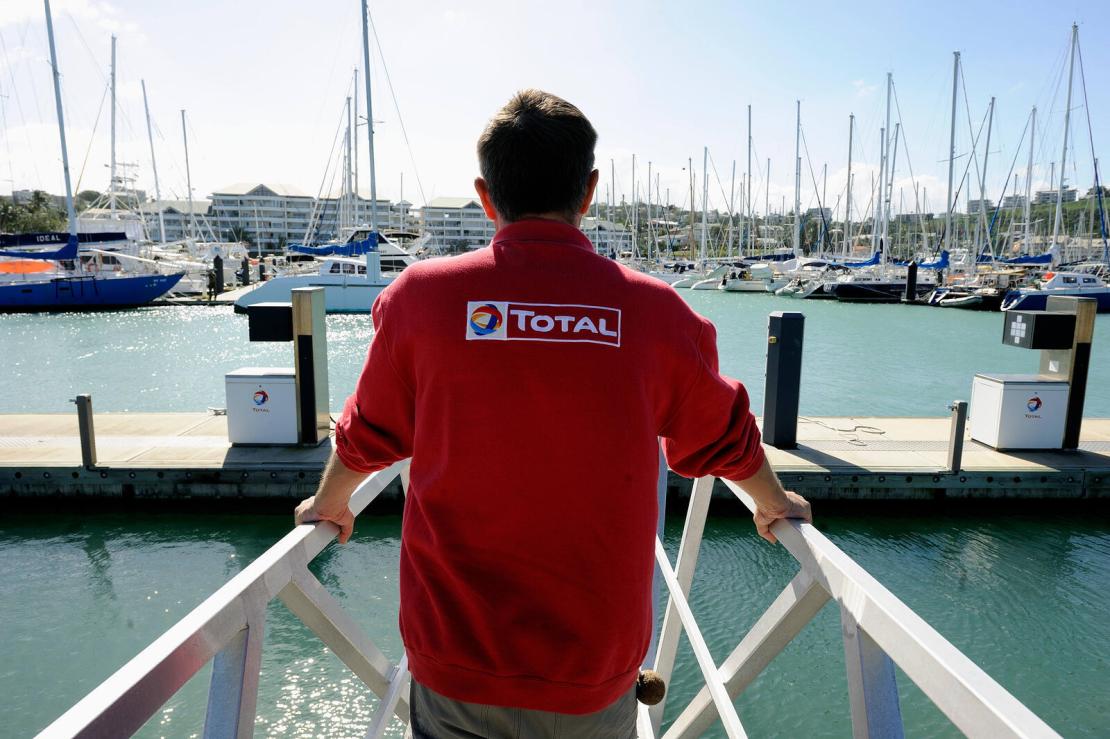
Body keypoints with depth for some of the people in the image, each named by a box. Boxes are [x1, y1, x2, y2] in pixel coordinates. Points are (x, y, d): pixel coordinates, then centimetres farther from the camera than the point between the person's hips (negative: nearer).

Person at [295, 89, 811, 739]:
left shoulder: (421, 296, -11)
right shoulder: (656, 309, -10)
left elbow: (368, 436, 5)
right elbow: (726, 439, 7)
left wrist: (331, 503, 26)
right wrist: (773, 503, 28)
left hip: (455, 663, 0)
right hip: (597, 672, 1)